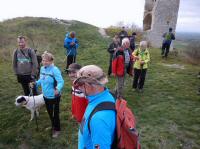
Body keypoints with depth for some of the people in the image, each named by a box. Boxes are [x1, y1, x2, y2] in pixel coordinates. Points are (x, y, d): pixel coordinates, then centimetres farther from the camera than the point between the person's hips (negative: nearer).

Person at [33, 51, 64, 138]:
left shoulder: (55, 70, -25)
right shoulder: (42, 68, 0)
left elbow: (61, 82, -30)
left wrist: (58, 89, -47)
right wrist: (36, 83, 1)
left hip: (54, 96, -7)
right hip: (46, 96, 8)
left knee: (55, 113, 10)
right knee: (49, 112, 24)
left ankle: (57, 129, 33)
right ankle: (53, 126, 48)